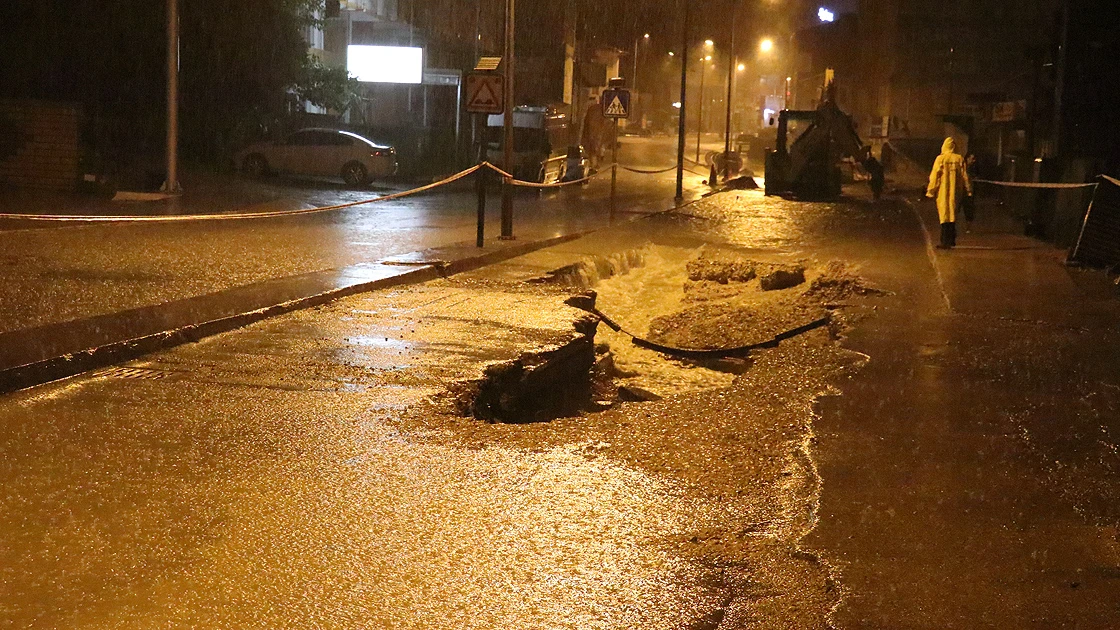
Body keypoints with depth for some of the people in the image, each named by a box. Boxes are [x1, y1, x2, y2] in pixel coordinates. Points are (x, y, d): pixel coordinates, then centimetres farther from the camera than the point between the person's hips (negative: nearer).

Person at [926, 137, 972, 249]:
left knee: (944, 216, 1)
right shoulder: (960, 159, 0)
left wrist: (931, 191, -1)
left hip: (943, 193, -3)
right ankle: (951, 240, 16)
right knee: (952, 216, 15)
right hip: (955, 192, 3)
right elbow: (965, 176, 3)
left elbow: (934, 176, -6)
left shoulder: (940, 159, -7)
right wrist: (968, 190, 10)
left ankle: (945, 242, -4)